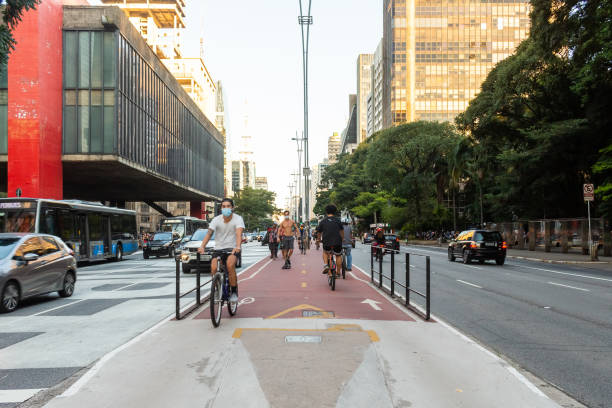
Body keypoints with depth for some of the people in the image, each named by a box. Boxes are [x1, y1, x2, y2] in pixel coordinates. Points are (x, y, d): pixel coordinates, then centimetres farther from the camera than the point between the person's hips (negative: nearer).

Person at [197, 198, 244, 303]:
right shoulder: (216, 220, -2)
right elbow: (209, 233, -13)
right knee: (214, 269, -21)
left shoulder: (238, 219, -8)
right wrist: (202, 246, -30)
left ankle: (234, 292, -15)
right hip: (218, 248, 2)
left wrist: (238, 246, -42)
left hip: (232, 249, -2)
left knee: (230, 264, -32)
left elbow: (239, 233, -23)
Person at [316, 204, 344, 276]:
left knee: (325, 252, 30)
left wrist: (318, 239, 31)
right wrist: (342, 238, 35)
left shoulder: (323, 221, 5)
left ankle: (326, 265, 8)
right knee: (338, 255, 21)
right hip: (337, 242, 0)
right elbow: (341, 230, 17)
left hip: (326, 242, 1)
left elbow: (319, 232, 11)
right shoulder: (337, 220, 5)